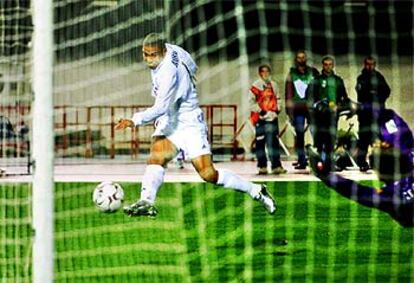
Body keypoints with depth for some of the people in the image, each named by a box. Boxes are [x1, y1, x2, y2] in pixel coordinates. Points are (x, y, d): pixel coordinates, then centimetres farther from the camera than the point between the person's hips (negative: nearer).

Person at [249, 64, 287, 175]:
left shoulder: (273, 85, 13)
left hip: (272, 117, 5)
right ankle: (262, 166, 1)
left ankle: (276, 166, 6)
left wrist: (277, 110, 5)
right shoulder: (256, 85, -6)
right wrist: (261, 112, -14)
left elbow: (277, 99, 21)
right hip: (261, 118, -5)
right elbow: (251, 101, -10)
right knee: (261, 142, -3)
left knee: (274, 141, 4)